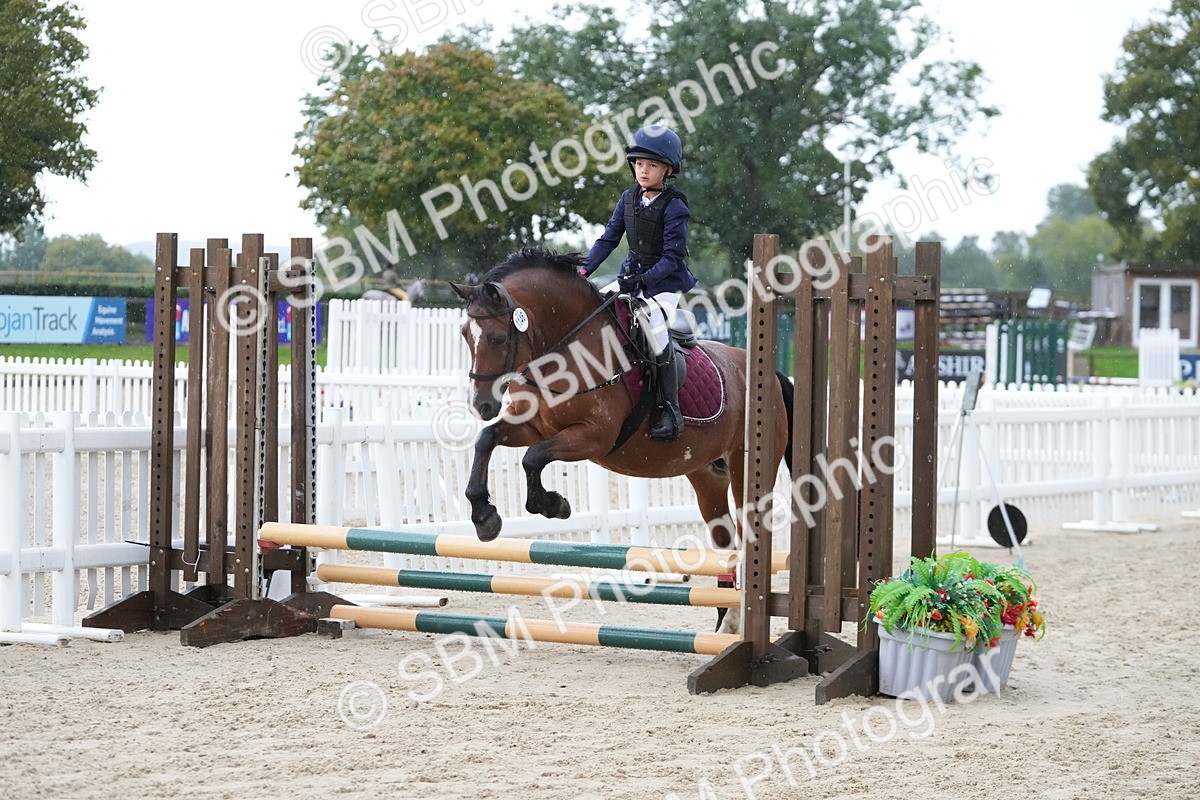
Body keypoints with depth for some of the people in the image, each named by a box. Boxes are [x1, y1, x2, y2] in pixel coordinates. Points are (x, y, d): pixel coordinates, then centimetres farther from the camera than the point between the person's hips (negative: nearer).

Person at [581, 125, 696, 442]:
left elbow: (673, 257, -17)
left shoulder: (674, 207, -15)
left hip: (665, 281, -7)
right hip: (633, 275, 7)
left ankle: (670, 410, -20)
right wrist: (584, 270, -4)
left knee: (655, 330, -26)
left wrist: (642, 280, -26)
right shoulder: (629, 198, 4)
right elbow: (609, 238, 7)